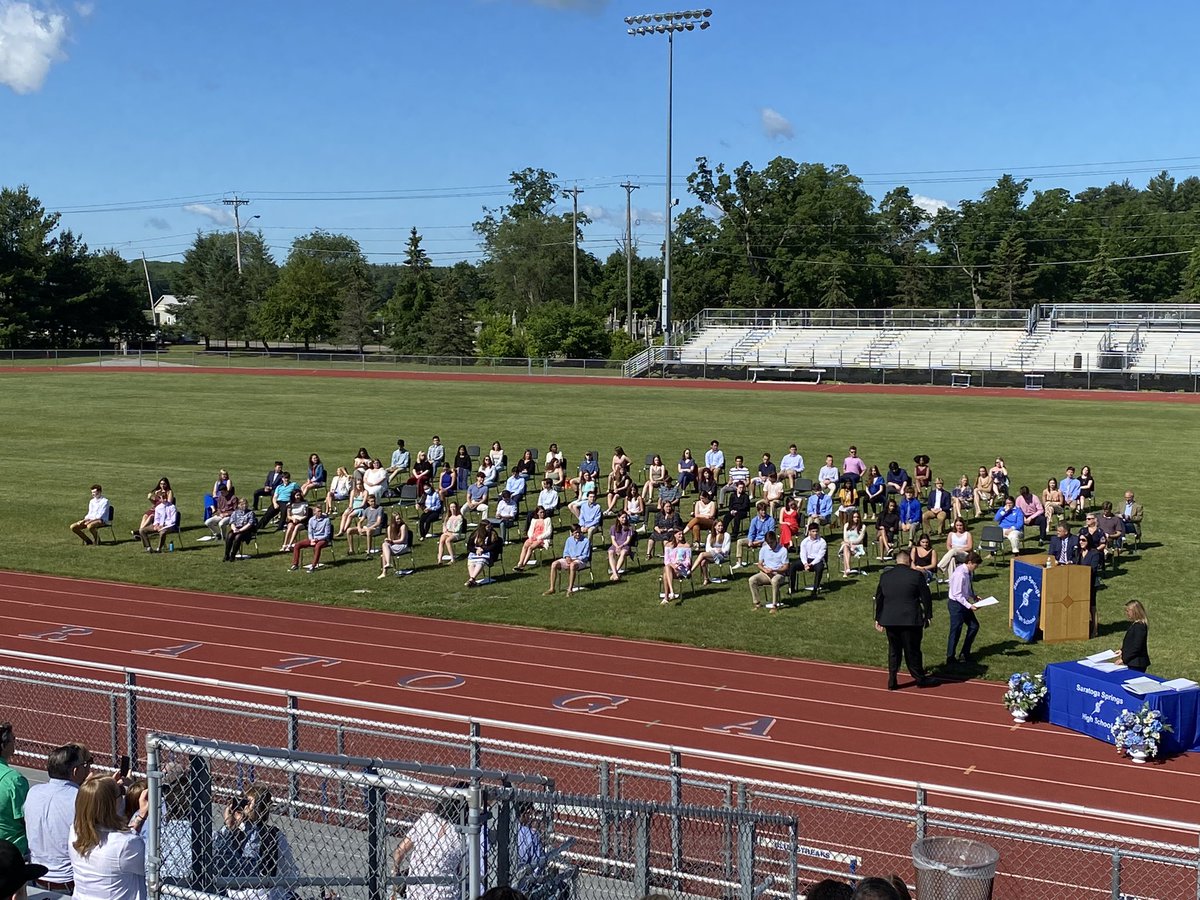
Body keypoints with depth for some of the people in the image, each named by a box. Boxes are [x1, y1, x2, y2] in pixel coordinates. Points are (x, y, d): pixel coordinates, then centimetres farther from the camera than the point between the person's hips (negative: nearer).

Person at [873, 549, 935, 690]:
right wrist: (928, 615, 7)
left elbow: (879, 598, 11)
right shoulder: (916, 575, -8)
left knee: (894, 650, 13)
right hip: (911, 620, -4)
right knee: (912, 650, 7)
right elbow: (926, 597, -4)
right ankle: (919, 678, 20)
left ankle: (892, 681, 13)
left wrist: (878, 619, 19)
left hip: (889, 620, 4)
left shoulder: (884, 576, 5)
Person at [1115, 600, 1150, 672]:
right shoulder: (1134, 624, 12)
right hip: (1131, 662, 10)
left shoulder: (1139, 626, -18)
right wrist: (1122, 651, 8)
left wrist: (1124, 659, -18)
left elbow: (1137, 647, -21)